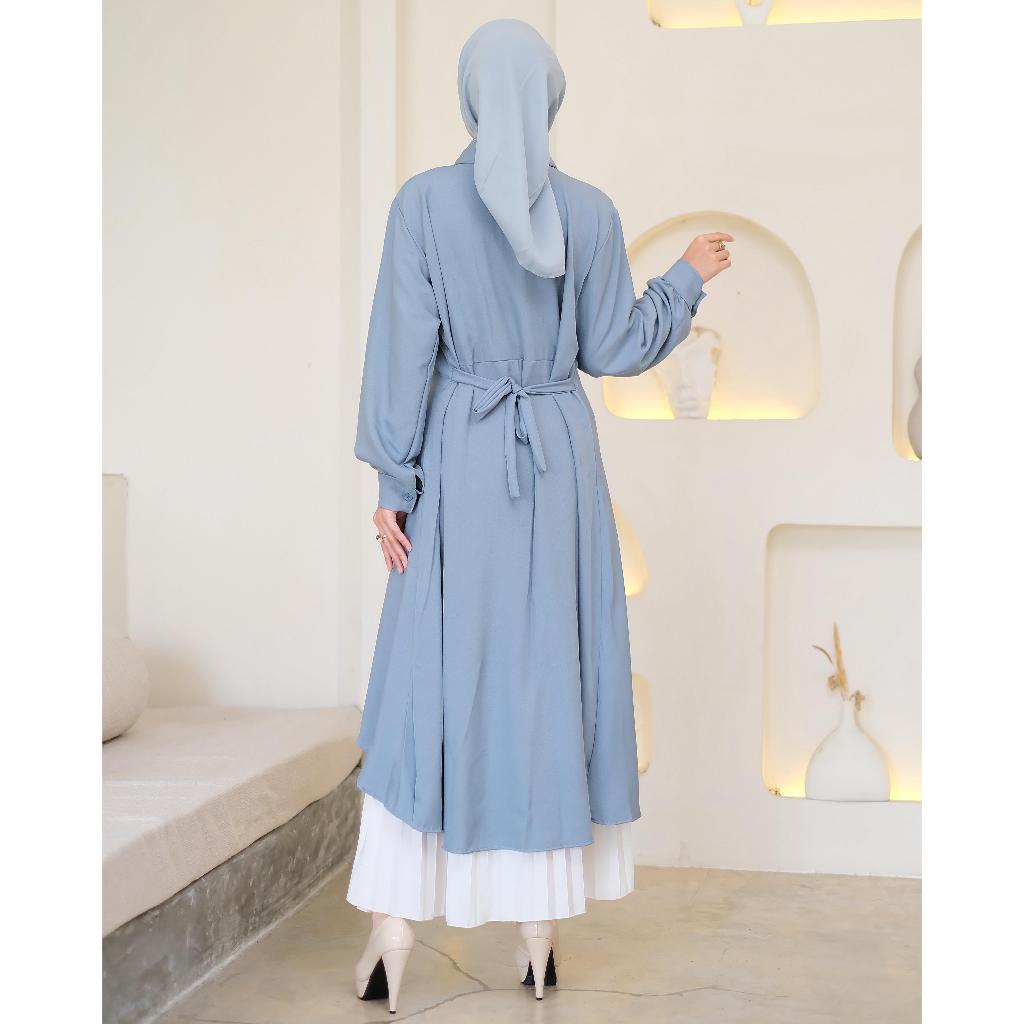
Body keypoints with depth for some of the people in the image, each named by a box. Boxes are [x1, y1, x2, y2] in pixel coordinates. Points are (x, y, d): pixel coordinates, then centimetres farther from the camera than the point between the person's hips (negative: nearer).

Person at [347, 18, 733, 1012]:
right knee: (551, 673, 9)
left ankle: (394, 931, 6)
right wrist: (687, 278, 20)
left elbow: (405, 348, -7)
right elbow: (612, 347, 4)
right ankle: (540, 938, 17)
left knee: (430, 678, 6)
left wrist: (393, 483, -3)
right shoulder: (591, 211, 0)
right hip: (560, 460, 2)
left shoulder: (423, 201, -5)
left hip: (458, 461, -1)